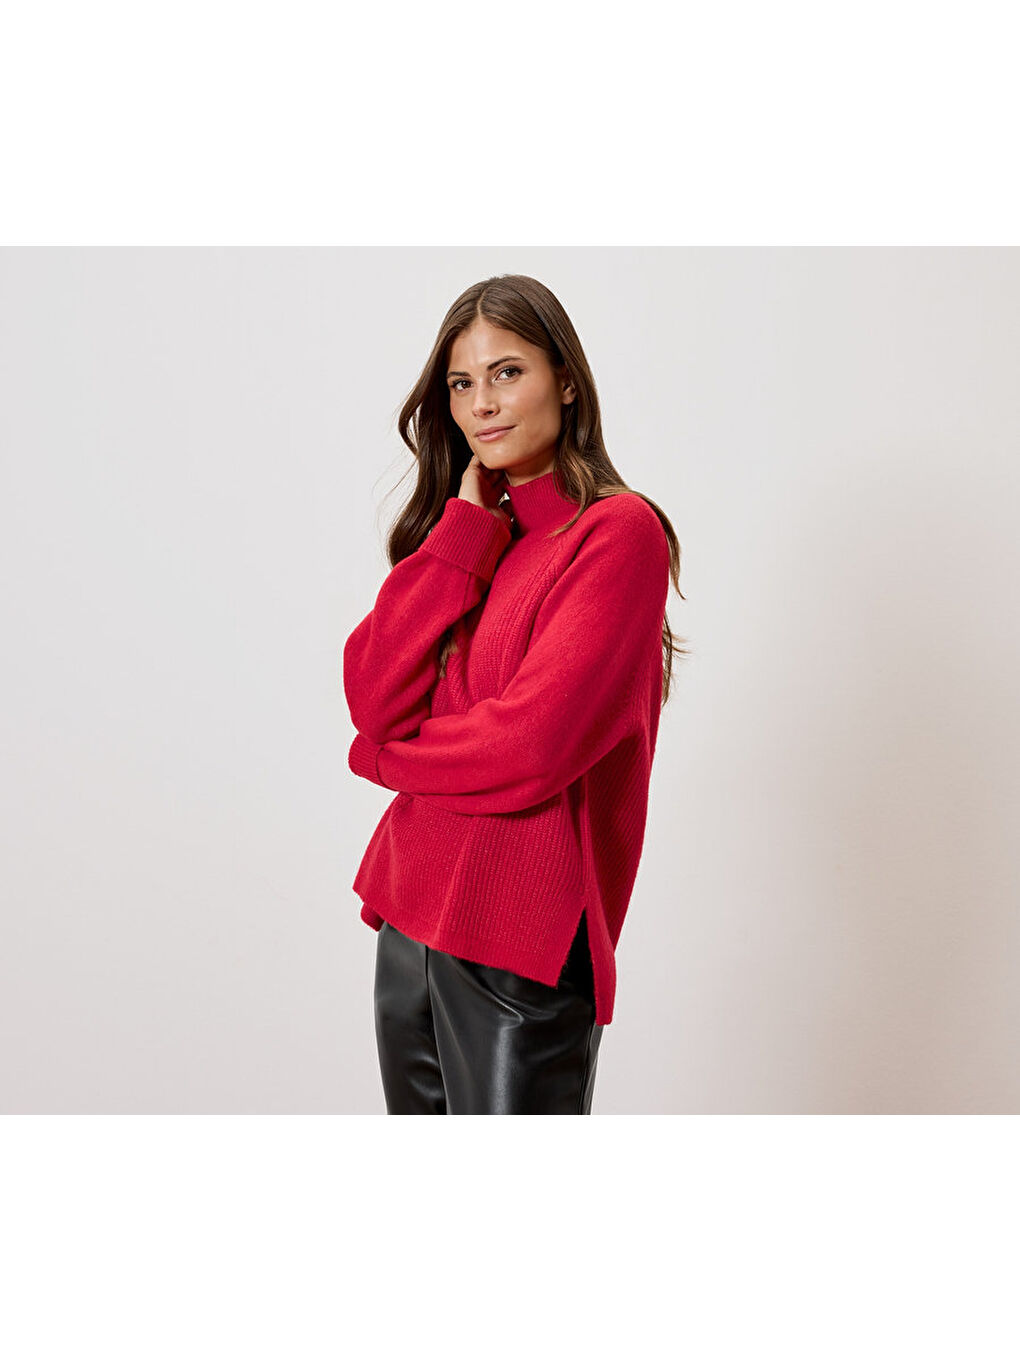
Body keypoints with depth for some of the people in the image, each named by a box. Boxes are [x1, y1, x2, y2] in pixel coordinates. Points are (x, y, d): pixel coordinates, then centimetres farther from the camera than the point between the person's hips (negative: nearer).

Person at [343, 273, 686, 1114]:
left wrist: (384, 756, -2)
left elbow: (531, 746, -19)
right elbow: (373, 697, -3)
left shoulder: (618, 532, -9)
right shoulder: (462, 530, 12)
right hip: (411, 923, 7)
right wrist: (464, 535, -7)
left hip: (522, 949, -7)